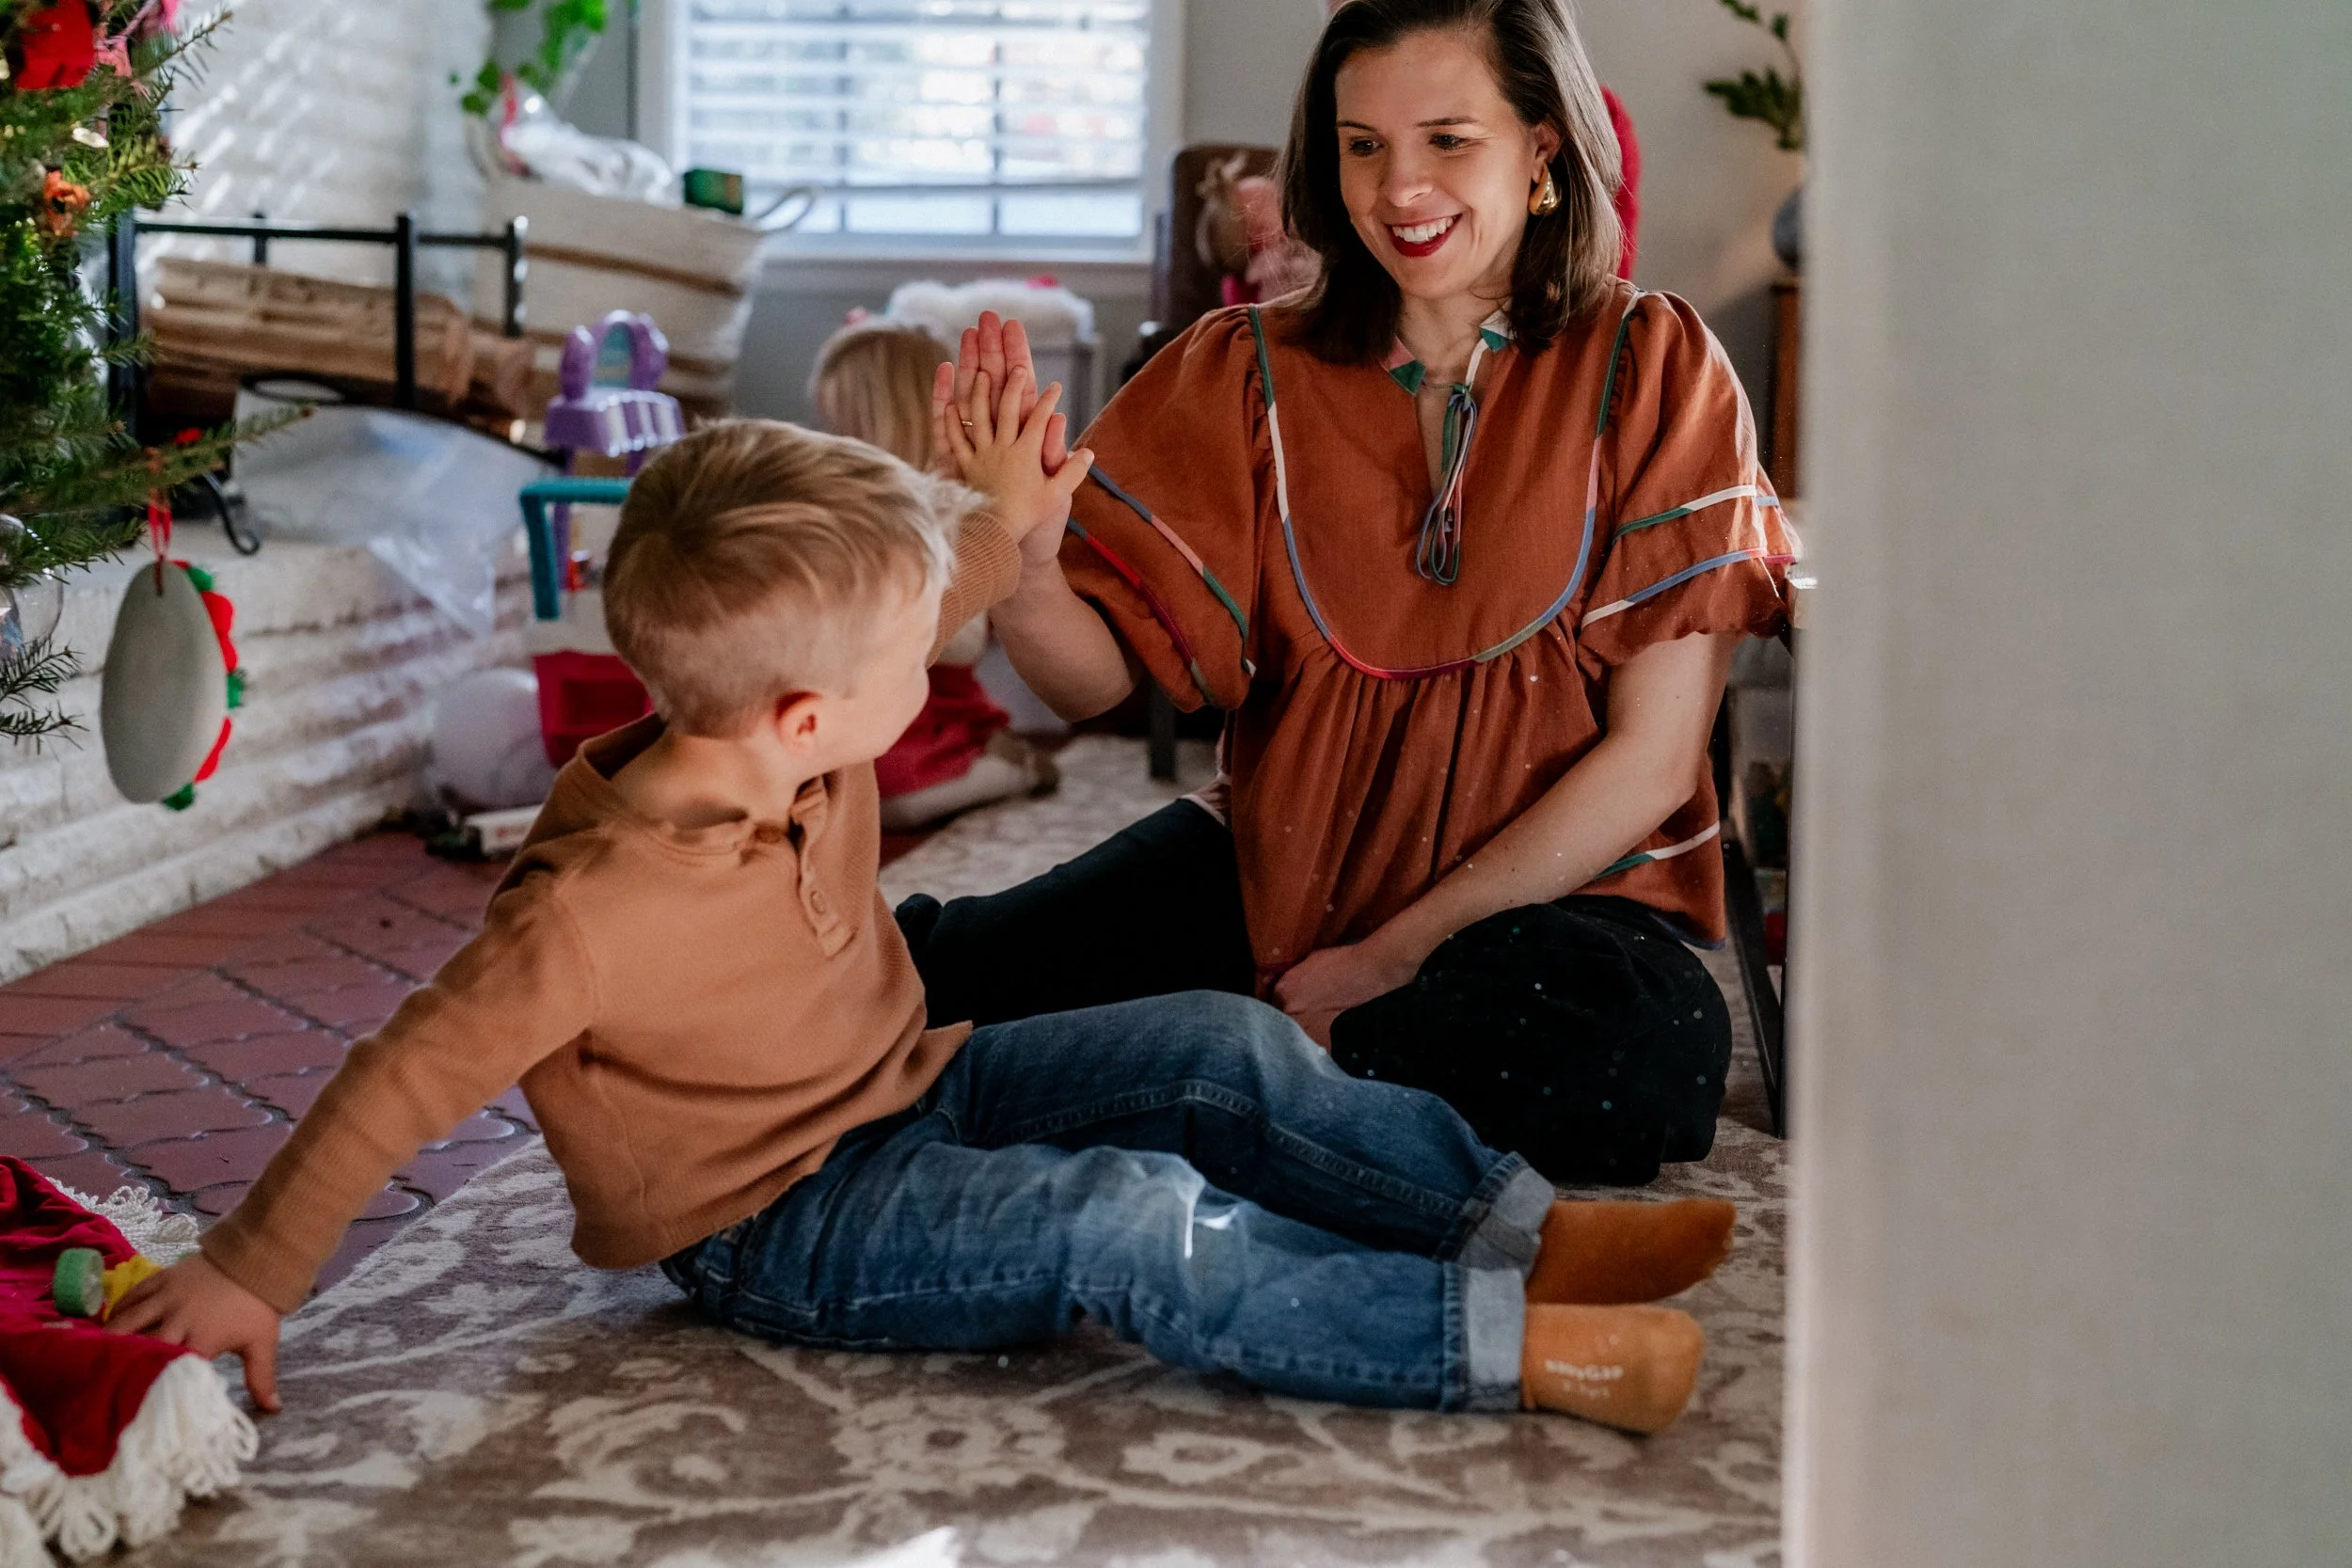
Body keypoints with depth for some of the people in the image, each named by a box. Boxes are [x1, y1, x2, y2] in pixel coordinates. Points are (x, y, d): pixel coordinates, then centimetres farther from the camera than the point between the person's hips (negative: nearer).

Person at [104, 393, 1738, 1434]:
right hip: (777, 1229, -8)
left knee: (1225, 1050, -5)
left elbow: (889, 622, 13)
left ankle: (1527, 1221, -3)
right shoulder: (596, 911, -32)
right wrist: (246, 1275, -19)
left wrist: (1006, 527, 3)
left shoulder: (789, 714, -10)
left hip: (909, 1095, 8)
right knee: (1128, 1218, -28)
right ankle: (1510, 1344, -28)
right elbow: (405, 1079, -24)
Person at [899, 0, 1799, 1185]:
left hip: (1557, 891, 0)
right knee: (935, 975, -25)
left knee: (1642, 1046, -37)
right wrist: (1019, 558, -26)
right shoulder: (1251, 370, 3)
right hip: (1277, 863, 1)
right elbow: (1093, 679, -2)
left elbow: (1653, 758, -8)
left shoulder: (1649, 366, -4)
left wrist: (1393, 954, -13)